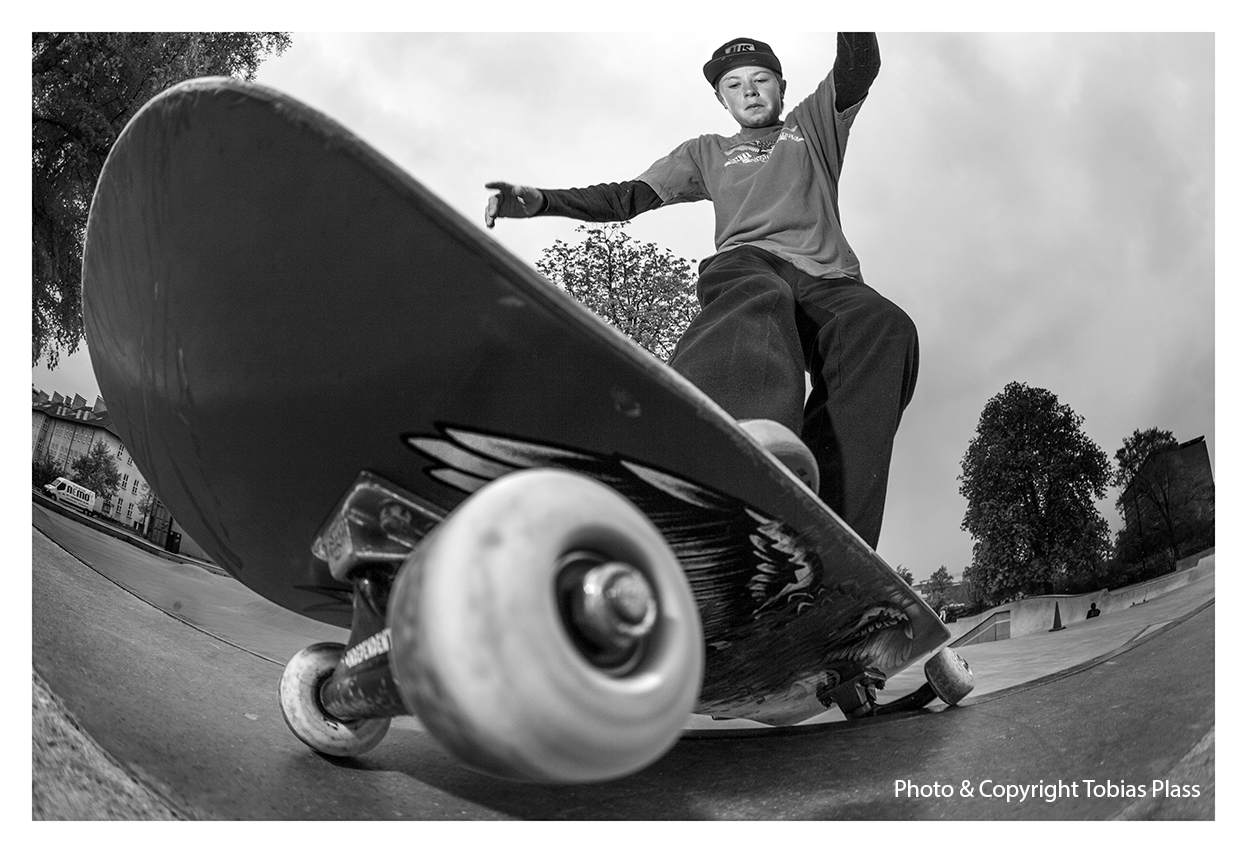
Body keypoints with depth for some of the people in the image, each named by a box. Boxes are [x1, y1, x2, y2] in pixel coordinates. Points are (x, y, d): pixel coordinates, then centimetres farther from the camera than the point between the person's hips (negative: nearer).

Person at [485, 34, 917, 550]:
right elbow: (631, 196, 24)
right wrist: (542, 201, 8)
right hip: (747, 261, 0)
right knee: (757, 300, -40)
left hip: (827, 280, 1)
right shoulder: (709, 152, 36)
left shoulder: (813, 125, 35)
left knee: (883, 327, -36)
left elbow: (859, 67, 17)